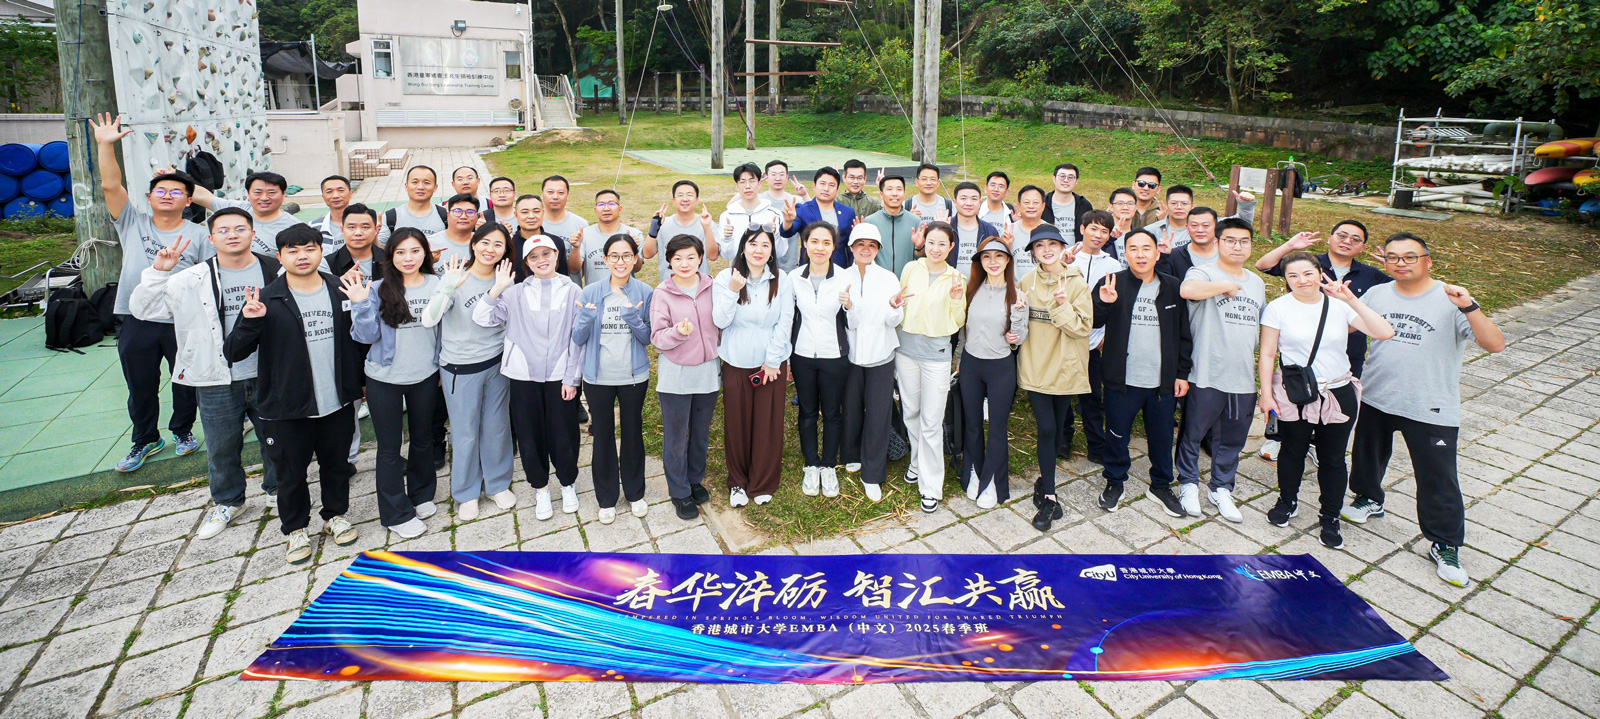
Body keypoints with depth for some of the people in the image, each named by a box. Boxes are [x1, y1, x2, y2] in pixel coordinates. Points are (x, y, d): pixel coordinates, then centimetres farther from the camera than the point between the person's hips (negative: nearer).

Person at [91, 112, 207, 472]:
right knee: (141, 388, 13)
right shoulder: (133, 223, 6)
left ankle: (182, 430, 34)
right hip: (137, 322, 2)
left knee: (186, 383, 12)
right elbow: (110, 186, -4)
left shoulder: (198, 235, 2)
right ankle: (145, 440, 29)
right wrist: (105, 145, -12)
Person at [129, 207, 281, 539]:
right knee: (222, 448, 15)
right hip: (217, 383, 1)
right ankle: (227, 501, 38)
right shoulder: (193, 280, -2)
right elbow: (143, 309, -2)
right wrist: (158, 272, -14)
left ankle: (279, 490, 40)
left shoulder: (277, 272, -3)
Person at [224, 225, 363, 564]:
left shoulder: (340, 291, 0)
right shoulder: (267, 300, -8)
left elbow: (360, 337, 12)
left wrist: (359, 380, 4)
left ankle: (335, 516, 41)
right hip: (288, 408, -2)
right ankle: (295, 530, 33)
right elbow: (233, 353, -9)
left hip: (337, 403, 2)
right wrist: (250, 322, -27)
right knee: (291, 473, 12)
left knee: (336, 464, 18)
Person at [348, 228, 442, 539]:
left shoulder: (438, 285, -5)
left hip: (425, 377, 2)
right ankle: (396, 513, 21)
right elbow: (368, 336, -11)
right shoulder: (378, 289, -11)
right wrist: (361, 304, -25)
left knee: (423, 438, 19)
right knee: (389, 447, 7)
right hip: (385, 380, -2)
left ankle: (421, 495, 41)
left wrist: (444, 369, 8)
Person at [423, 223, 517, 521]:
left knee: (497, 427, 15)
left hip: (497, 365, 4)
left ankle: (497, 484, 35)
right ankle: (466, 493, 28)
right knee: (466, 433, 8)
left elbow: (508, 323, 6)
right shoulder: (456, 278, -14)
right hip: (460, 369, -4)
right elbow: (428, 320, -26)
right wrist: (448, 288, -41)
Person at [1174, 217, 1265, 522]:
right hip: (1206, 375, -6)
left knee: (1232, 439, 14)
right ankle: (1189, 483, 26)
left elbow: (1262, 325, 25)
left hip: (1244, 378, 6)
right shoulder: (1203, 272, -6)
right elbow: (1187, 289, -32)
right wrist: (1226, 285, -18)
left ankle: (1221, 489, 30)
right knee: (1192, 433, 6)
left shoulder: (1257, 283, 17)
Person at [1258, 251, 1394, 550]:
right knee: (1293, 452, 14)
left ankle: (1330, 518, 25)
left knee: (1333, 458, 10)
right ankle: (1287, 501, 38)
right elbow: (1267, 354, -5)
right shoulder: (1278, 308, -6)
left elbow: (1384, 333, -13)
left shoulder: (1339, 305, -3)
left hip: (1338, 394, 1)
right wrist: (1266, 393, -9)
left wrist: (1352, 301, -20)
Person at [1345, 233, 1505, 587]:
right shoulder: (1376, 294, 2)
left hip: (1430, 410, -4)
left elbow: (1495, 344, -19)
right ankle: (1369, 500, 49)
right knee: (1368, 456, 23)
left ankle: (1446, 546, 17)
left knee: (1439, 479, 2)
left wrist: (1468, 307, -33)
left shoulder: (1450, 301, -12)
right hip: (1375, 400, 4)